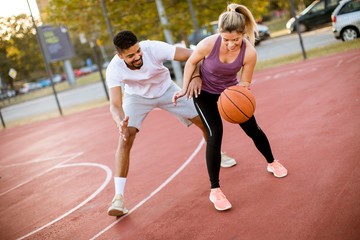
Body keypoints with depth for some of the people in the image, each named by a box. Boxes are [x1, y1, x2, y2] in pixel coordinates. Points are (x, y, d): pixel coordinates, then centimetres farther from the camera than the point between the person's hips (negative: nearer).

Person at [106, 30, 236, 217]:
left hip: (165, 89, 2)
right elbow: (115, 105, -38)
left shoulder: (153, 48, -34)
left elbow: (192, 55, -30)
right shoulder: (114, 70, -33)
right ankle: (118, 196, -17)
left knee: (204, 120, -2)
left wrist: (196, 77, -49)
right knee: (125, 138, -23)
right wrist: (121, 123, -60)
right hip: (137, 96, -1)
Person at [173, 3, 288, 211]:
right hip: (204, 92, -2)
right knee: (215, 133, -17)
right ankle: (215, 190, -6)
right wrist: (185, 88, -15)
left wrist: (242, 88, -37)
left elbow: (245, 83, -15)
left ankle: (272, 163, 39)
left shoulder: (249, 52, -28)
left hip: (230, 90, 2)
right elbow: (191, 62, -11)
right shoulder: (209, 44, -32)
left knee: (253, 129, 8)